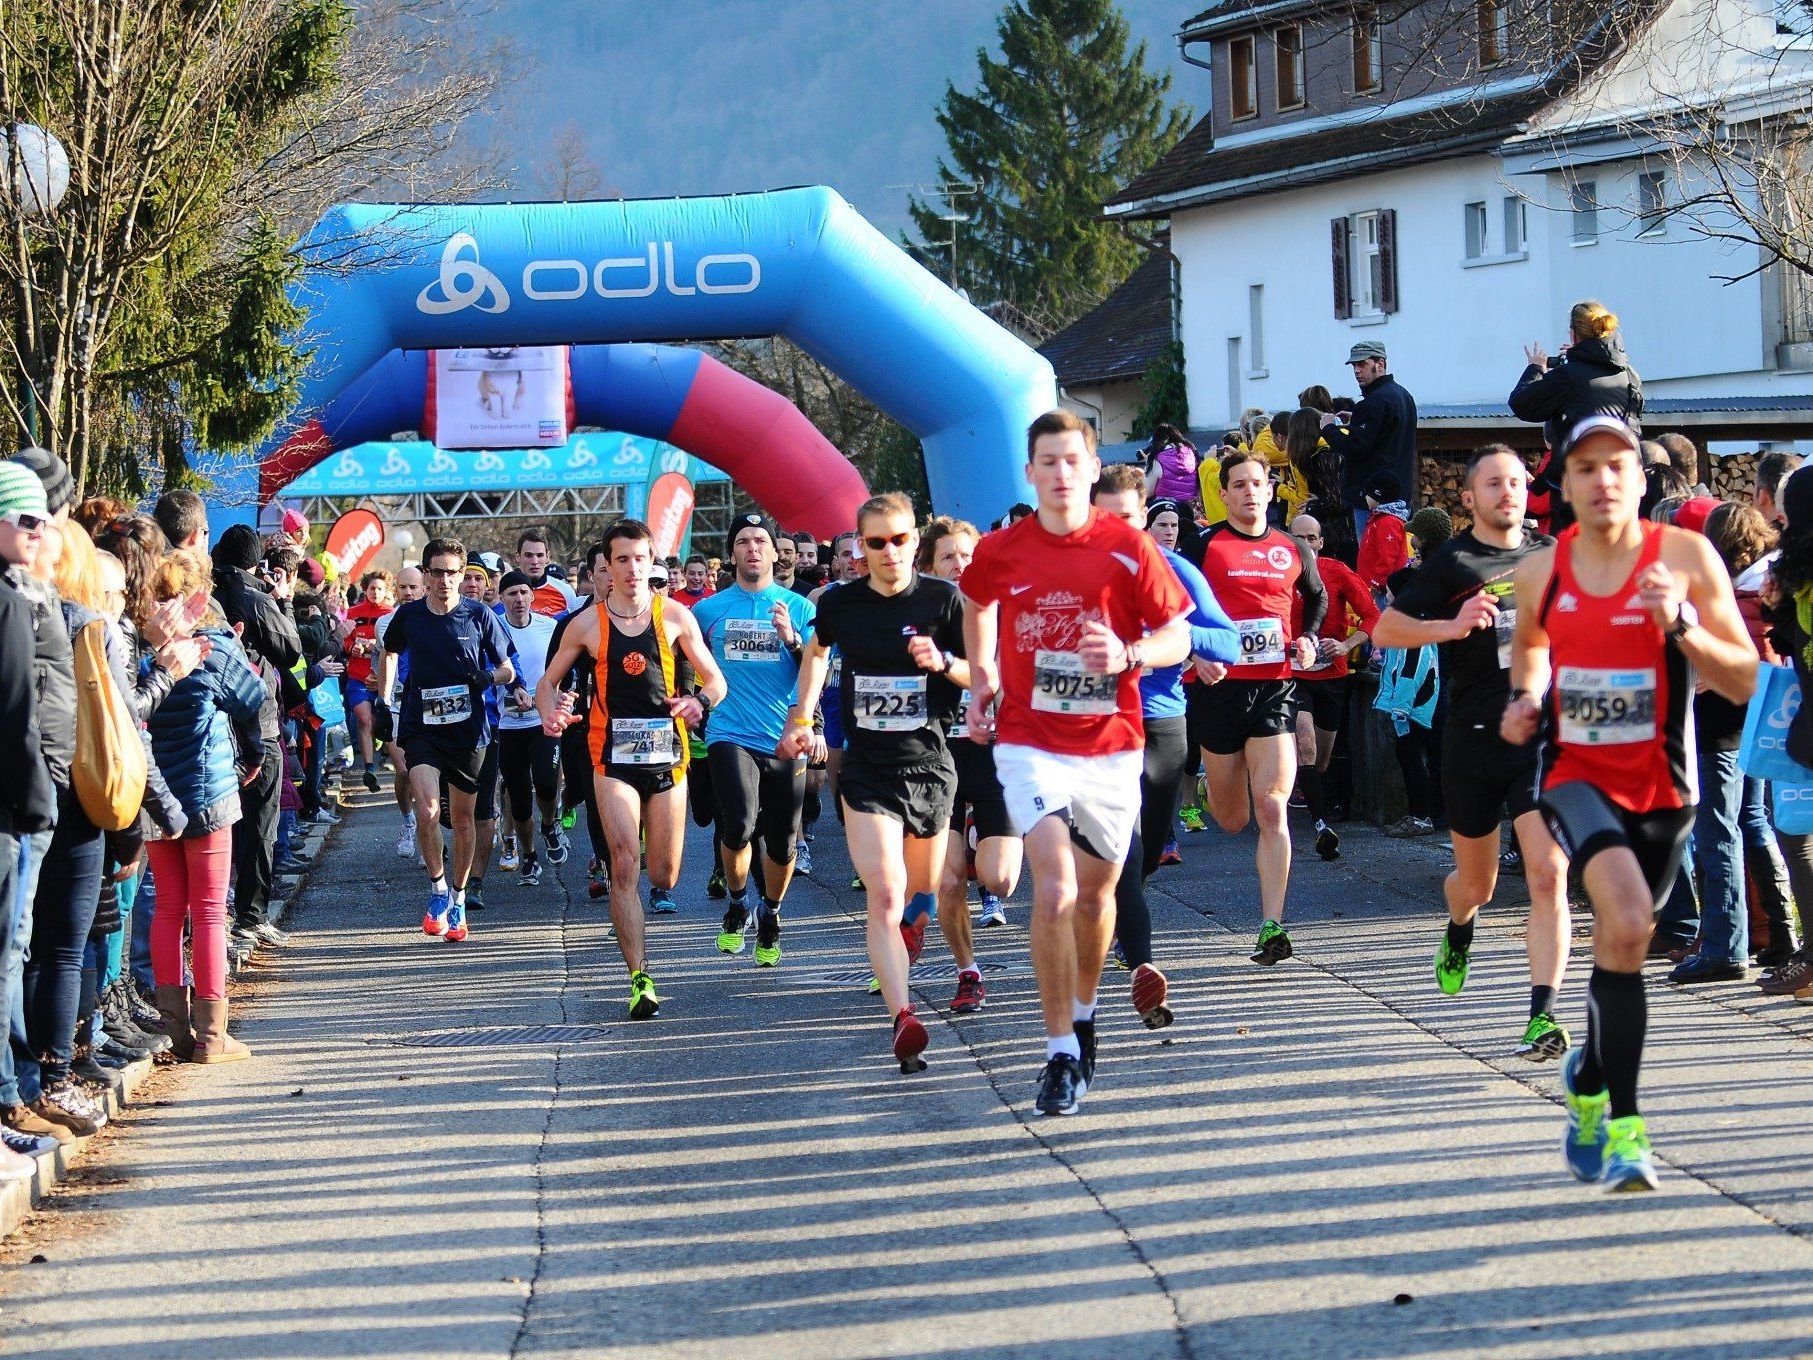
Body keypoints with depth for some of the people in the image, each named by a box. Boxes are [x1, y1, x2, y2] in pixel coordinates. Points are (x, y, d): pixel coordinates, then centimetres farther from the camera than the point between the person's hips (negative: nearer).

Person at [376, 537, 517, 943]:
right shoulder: (408, 616, 1)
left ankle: (458, 898, 25)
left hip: (468, 728, 0)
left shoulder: (480, 616, -3)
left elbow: (507, 671, 5)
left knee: (464, 817, 9)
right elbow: (390, 655, 21)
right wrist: (382, 701, 16)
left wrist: (489, 677, -16)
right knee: (428, 810, -17)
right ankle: (438, 887, 3)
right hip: (420, 725, 0)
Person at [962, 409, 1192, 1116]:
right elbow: (976, 605, 24)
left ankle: (1084, 1012, 41)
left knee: (1096, 892, 13)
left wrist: (1127, 654, -19)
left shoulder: (1129, 548, -4)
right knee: (1055, 885, -18)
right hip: (1030, 742, -1)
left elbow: (1178, 636, -1)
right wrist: (981, 675, 17)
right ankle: (1061, 1052, -12)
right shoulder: (1000, 552, 0)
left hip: (1112, 745, 1)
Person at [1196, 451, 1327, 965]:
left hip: (1275, 687, 1)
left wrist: (1308, 639, 8)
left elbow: (1317, 598, 26)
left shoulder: (1293, 550, 9)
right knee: (1231, 820, 10)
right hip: (1221, 686, -1)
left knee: (1272, 810, -11)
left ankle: (1272, 927, -11)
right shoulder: (1206, 547, -1)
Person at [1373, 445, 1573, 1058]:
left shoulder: (1550, 554, 8)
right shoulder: (1451, 563, -2)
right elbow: (1385, 629, -5)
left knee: (1548, 876, -15)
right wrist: (1452, 626, -19)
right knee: (1477, 884, 15)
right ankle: (1458, 932, 52)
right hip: (1473, 738, -1)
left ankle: (1543, 1017, -16)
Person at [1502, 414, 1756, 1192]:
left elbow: (1744, 682, -9)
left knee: (1619, 942, 16)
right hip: (1576, 774, -1)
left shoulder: (1685, 558, -9)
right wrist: (1525, 699, 4)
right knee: (1628, 921, -26)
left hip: (1660, 786, 1)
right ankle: (1623, 1126, -22)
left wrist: (1683, 629, -24)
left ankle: (1589, 1078, 47)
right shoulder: (1540, 572, -1)